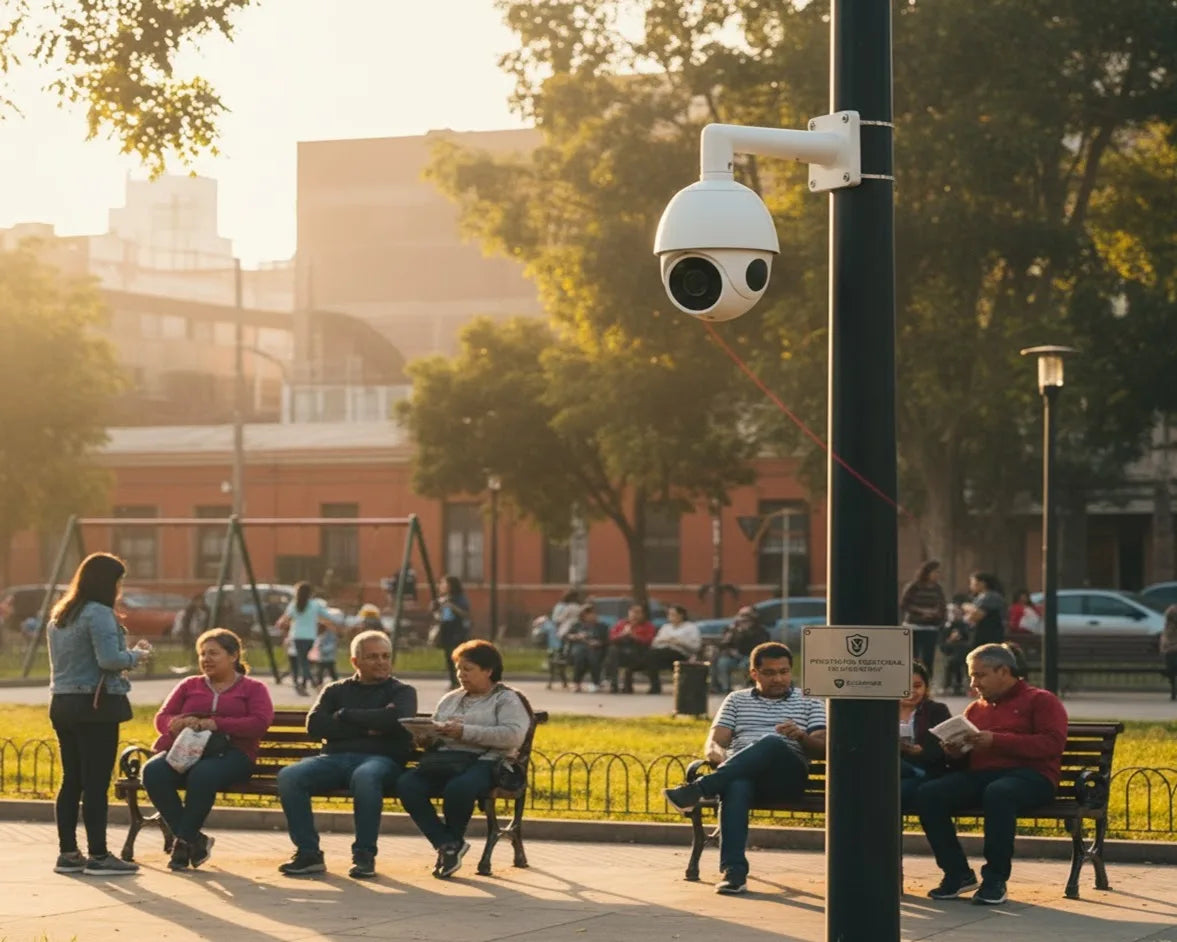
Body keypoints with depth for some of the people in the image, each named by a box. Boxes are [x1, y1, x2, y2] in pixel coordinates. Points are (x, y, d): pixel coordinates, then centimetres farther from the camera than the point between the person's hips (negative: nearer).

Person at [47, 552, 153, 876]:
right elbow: (109, 660, -21)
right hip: (95, 706, -9)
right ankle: (98, 856, -2)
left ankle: (68, 853, 14)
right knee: (96, 782, -4)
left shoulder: (59, 616, 15)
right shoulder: (99, 614, -13)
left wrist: (127, 653, 17)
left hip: (62, 704, 9)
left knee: (71, 780, 12)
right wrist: (136, 655, -3)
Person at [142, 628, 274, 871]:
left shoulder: (253, 688, 16)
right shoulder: (189, 685, 27)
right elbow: (161, 718, 17)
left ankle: (184, 841, -23)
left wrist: (216, 724, -14)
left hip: (231, 754, -4)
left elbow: (260, 723, -3)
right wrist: (176, 724, -9)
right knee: (153, 772, -31)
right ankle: (195, 840, -23)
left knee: (202, 775, -40)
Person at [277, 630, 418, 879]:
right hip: (335, 757, 3)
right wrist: (365, 727, -3)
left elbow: (395, 719, -7)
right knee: (288, 776, -26)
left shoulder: (402, 692, 17)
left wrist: (345, 715, 1)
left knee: (365, 777, -41)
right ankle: (308, 853, -21)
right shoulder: (336, 690, 24)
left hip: (380, 758, -3)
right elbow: (314, 724, 6)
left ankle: (364, 855, -29)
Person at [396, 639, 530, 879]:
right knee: (406, 784, -26)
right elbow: (432, 736, 29)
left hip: (482, 761, -6)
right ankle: (447, 843, -15)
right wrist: (425, 739, 2)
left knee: (458, 788, -39)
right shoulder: (450, 699, 29)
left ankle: (453, 843, -8)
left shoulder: (507, 699, 8)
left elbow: (514, 735, -10)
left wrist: (465, 732, -16)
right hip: (442, 760, 6)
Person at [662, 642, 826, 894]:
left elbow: (821, 748, 8)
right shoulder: (736, 700, 25)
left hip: (788, 775, -1)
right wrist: (722, 758, -11)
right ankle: (734, 871, -51)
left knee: (771, 742, -37)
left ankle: (698, 789, -45)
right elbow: (713, 744, 14)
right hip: (740, 774, 1)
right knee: (735, 788, -39)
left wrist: (801, 736, -14)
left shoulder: (809, 701, 21)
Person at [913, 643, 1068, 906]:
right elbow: (967, 753, 31)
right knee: (928, 793, -21)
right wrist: (955, 751, 4)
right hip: (979, 775, 6)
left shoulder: (1040, 700, 8)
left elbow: (1052, 744, -8)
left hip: (1029, 775, -6)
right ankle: (958, 873, -14)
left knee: (997, 792, -41)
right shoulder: (975, 709, 27)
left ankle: (995, 879, -29)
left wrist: (996, 741, -14)